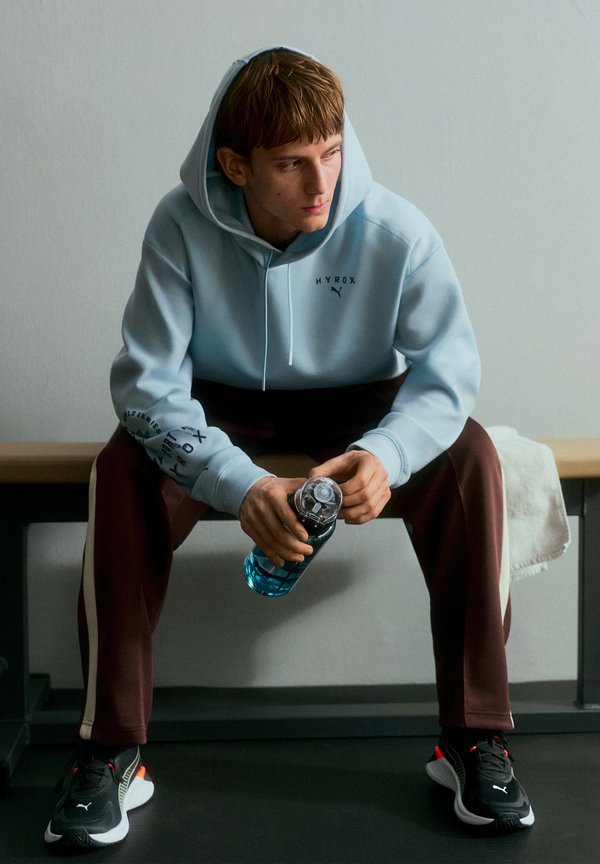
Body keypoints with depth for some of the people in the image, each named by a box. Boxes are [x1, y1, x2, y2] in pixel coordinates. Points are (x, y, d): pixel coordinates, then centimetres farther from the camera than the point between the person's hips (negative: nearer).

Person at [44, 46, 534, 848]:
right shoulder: (183, 225, -21)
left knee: (469, 458, -29)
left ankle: (474, 737, -18)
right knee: (124, 468, -30)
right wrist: (239, 484, -41)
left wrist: (388, 453, -42)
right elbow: (147, 383, -24)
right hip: (225, 410, 0)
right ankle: (110, 751, -20)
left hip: (358, 406, 0)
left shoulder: (396, 230, -21)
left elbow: (449, 370, -19)